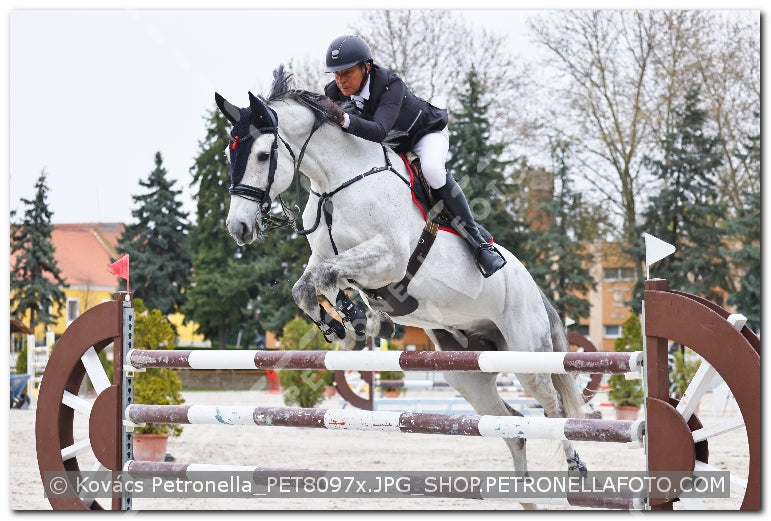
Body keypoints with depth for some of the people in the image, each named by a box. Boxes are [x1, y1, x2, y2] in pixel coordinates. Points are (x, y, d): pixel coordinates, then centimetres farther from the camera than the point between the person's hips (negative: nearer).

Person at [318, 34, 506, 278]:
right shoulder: (335, 93, -20)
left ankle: (479, 241, -27)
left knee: (432, 169, -36)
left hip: (427, 132, -7)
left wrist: (344, 119, -68)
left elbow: (378, 131, -52)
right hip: (391, 144, 7)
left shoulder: (390, 84, -37)